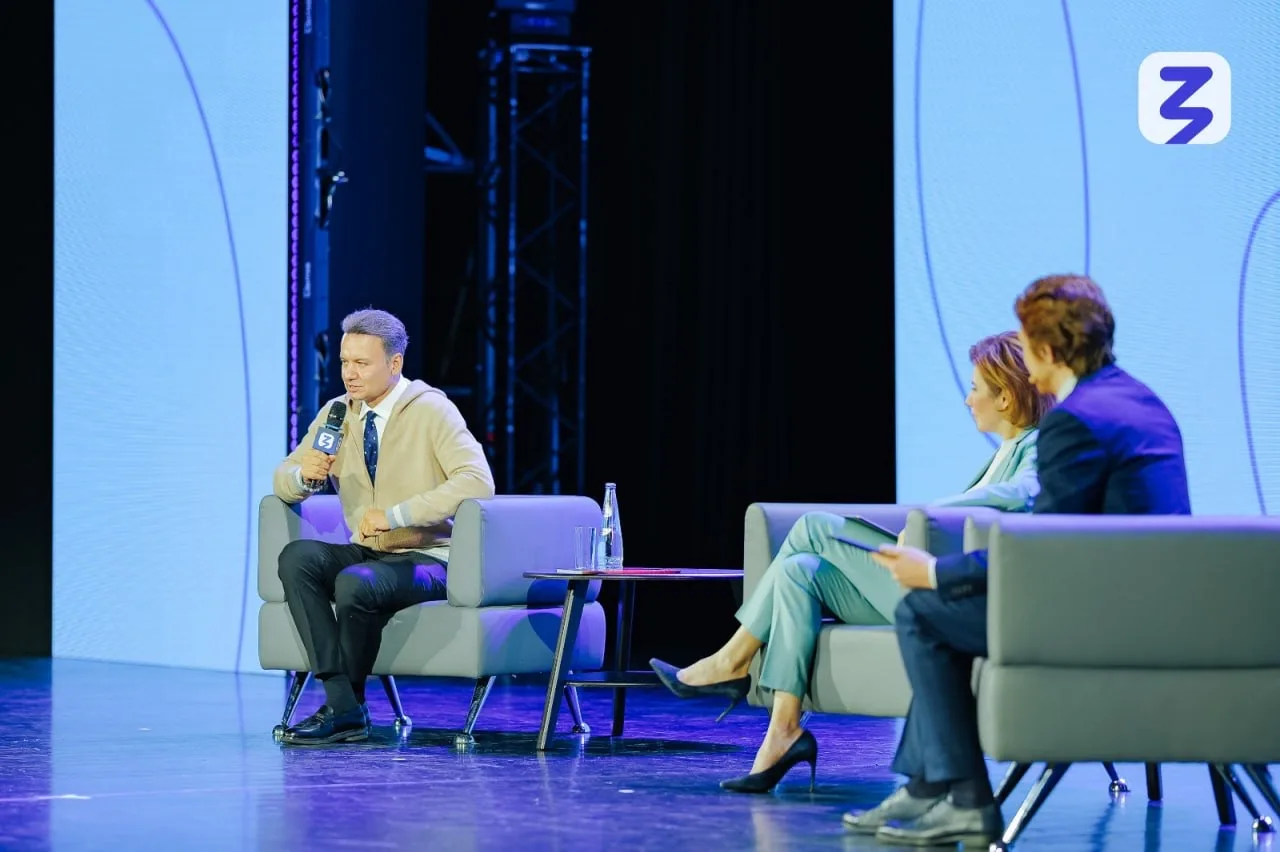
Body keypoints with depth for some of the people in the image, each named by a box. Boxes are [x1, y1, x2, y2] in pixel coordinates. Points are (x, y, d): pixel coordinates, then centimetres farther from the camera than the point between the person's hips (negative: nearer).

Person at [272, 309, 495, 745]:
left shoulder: (432, 410, -10)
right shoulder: (337, 414, 7)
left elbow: (478, 480, -24)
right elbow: (283, 482, 11)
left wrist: (394, 515, -30)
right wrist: (303, 474, -15)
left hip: (427, 558, -6)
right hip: (365, 554, 6)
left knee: (356, 583, -35)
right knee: (297, 557, -23)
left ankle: (351, 701, -11)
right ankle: (342, 705, -28)